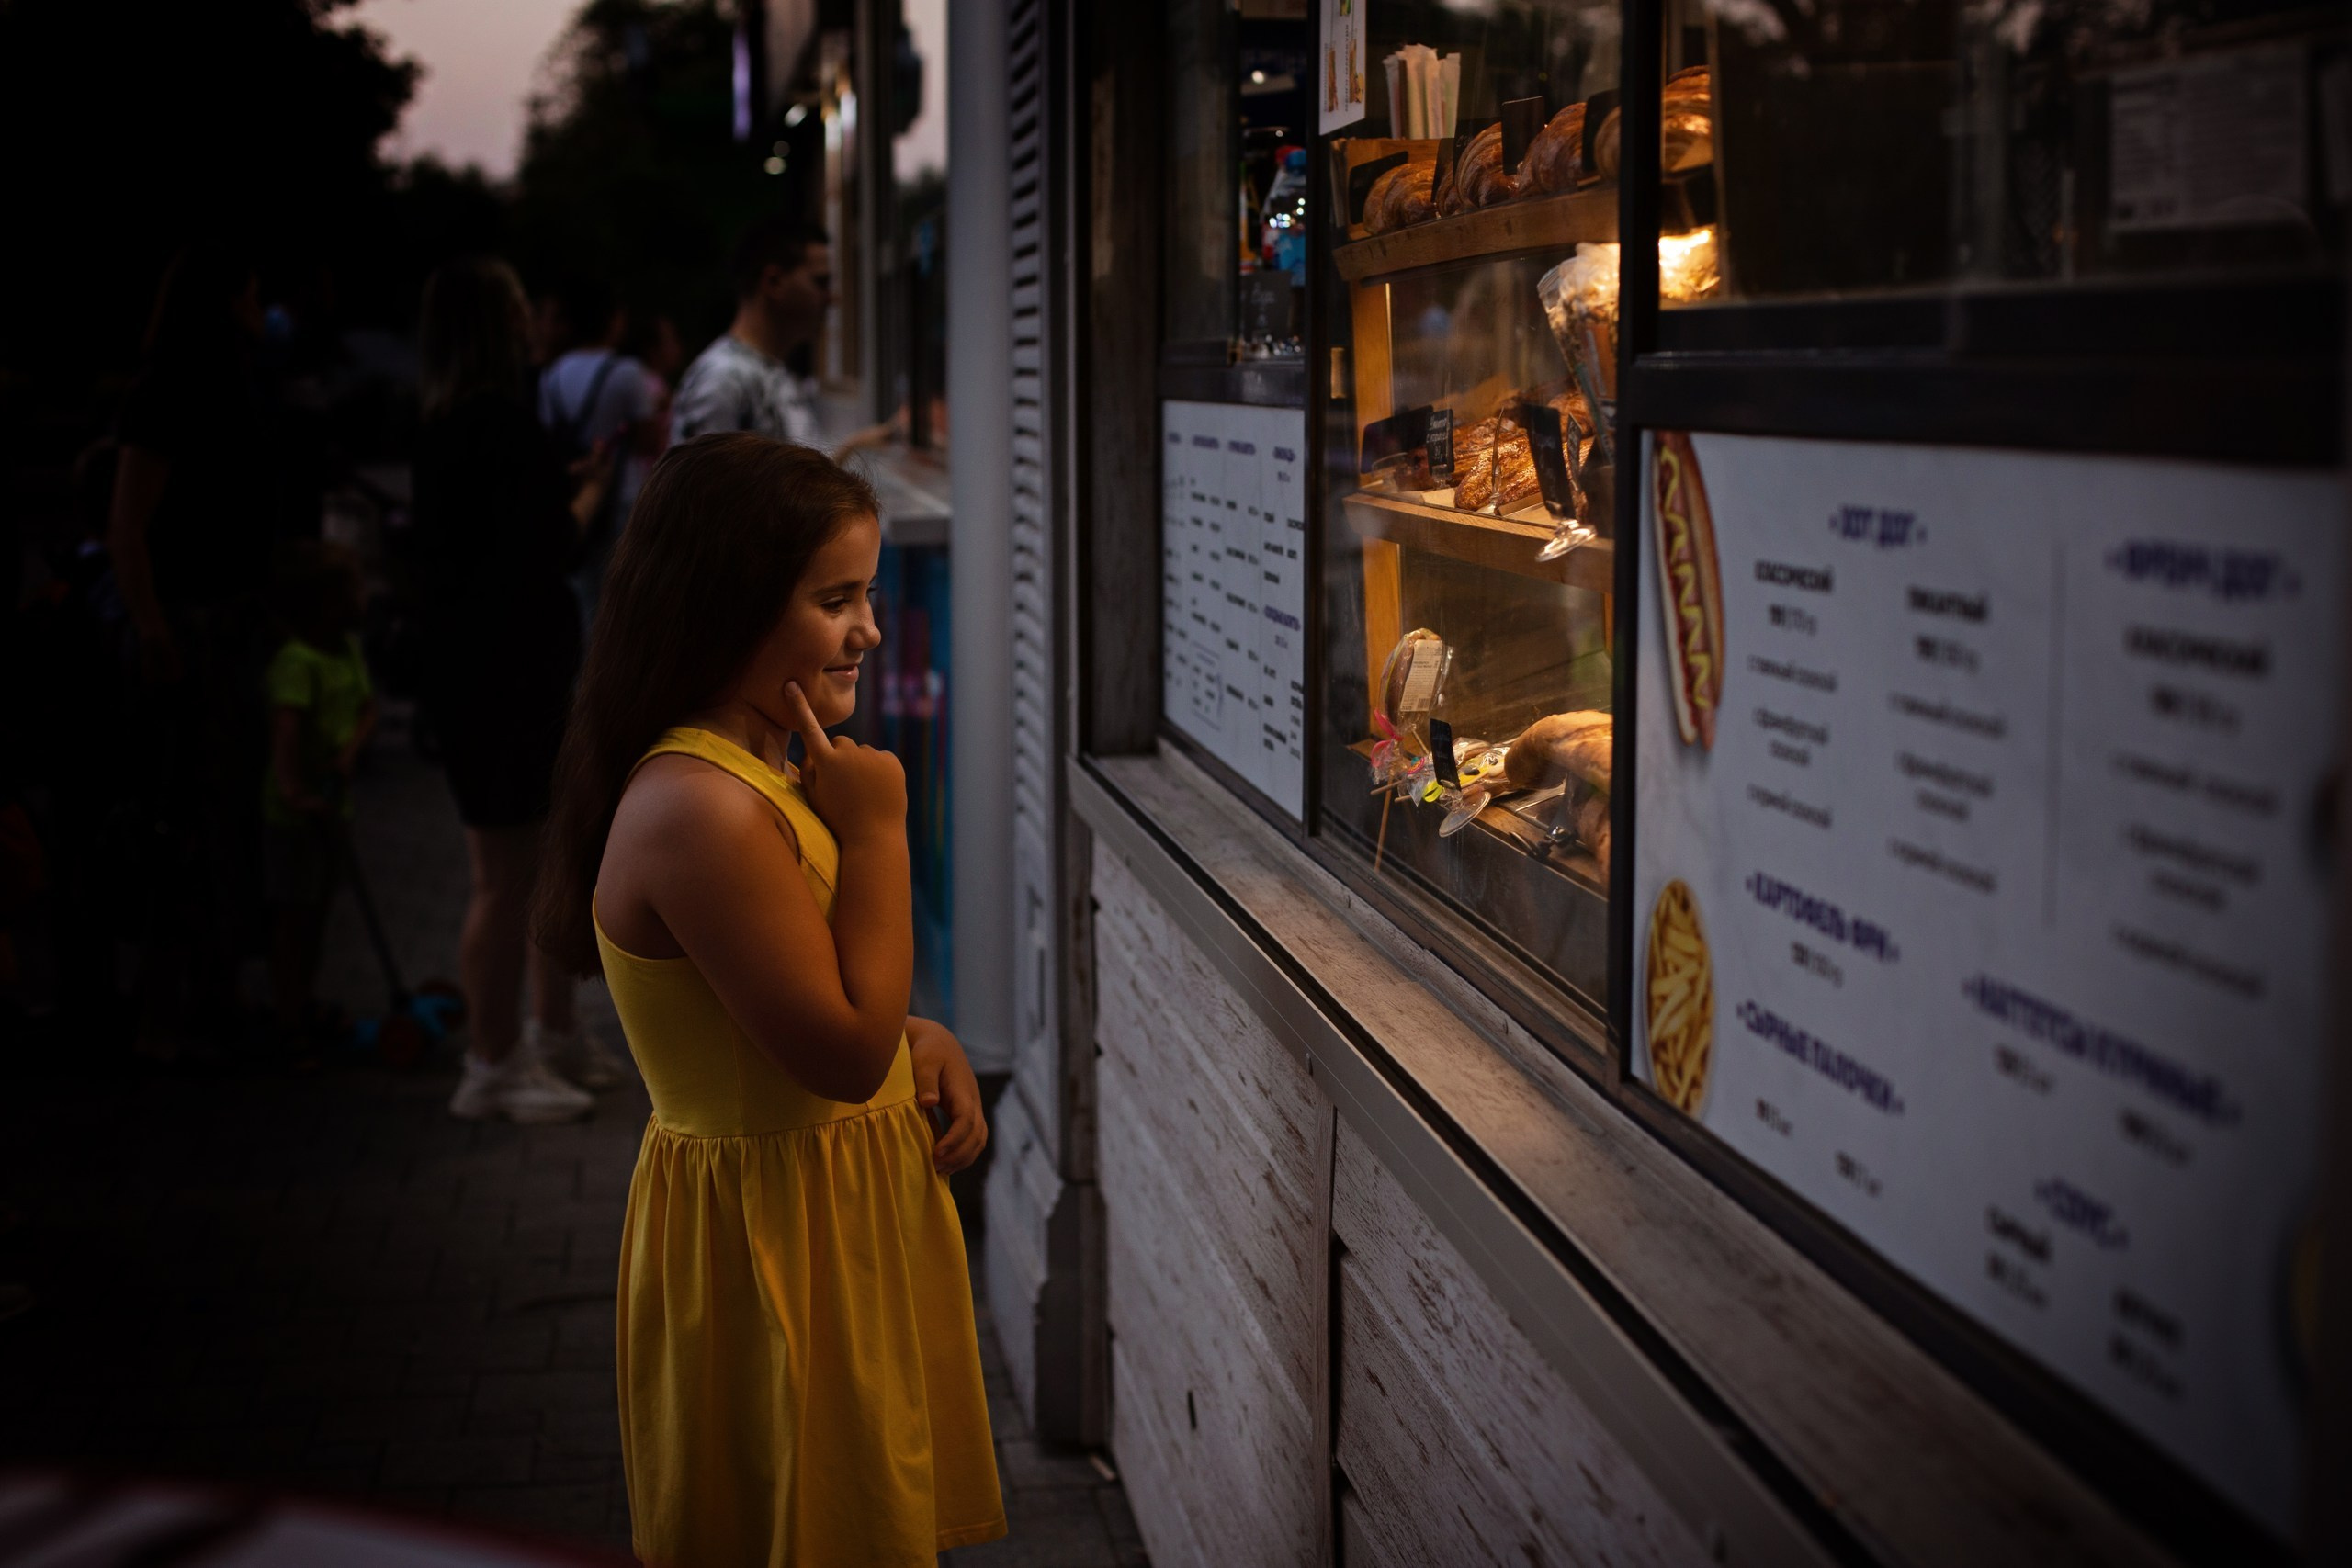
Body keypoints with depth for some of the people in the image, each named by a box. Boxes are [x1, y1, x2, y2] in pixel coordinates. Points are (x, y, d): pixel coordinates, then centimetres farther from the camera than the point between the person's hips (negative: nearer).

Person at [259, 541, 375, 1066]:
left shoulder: (349, 651, 7)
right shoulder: (295, 662, -22)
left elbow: (367, 708, 6)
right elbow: (285, 727, -34)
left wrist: (350, 751, -14)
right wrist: (291, 787, -48)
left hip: (333, 801, 9)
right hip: (294, 807, -9)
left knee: (315, 912, 19)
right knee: (293, 916, -3)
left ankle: (305, 1010, 32)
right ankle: (290, 1024, 2)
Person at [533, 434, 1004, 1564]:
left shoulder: (761, 774, 7)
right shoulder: (699, 811, -26)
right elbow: (845, 1055, -24)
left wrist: (920, 1042, -1)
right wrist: (875, 829, -19)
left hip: (847, 1216, 10)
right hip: (774, 1245, -10)